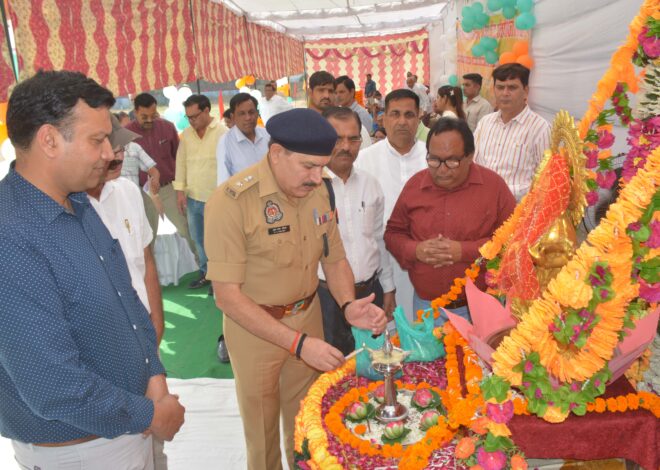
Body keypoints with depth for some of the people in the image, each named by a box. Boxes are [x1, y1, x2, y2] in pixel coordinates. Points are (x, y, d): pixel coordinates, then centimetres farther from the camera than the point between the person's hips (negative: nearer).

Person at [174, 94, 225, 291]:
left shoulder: (222, 133, -11)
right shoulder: (186, 134, 7)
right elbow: (181, 162, 12)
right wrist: (180, 190, 6)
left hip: (214, 199, -6)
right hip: (192, 198, 6)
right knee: (198, 239, 18)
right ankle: (206, 273, 35)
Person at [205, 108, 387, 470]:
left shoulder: (317, 191, -6)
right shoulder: (231, 201, -25)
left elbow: (334, 259, 4)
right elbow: (227, 295, -24)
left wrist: (348, 305, -16)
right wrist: (297, 342, -28)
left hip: (308, 317, 5)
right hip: (254, 326, -4)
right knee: (262, 428, 17)